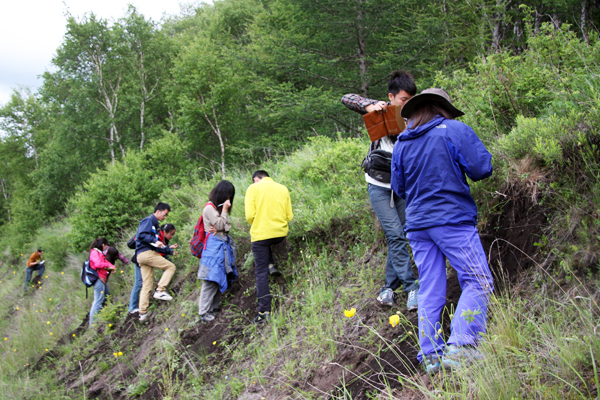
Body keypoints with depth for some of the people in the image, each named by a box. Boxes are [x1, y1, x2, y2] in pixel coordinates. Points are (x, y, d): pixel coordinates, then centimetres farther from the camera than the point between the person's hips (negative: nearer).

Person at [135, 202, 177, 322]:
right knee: (171, 267, -9)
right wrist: (154, 241, -24)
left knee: (147, 285, 7)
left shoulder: (154, 224, 26)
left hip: (141, 256, 10)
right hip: (145, 253, -10)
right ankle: (160, 290, -16)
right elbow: (141, 235, -17)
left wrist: (168, 249, 24)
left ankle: (143, 313, 6)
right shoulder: (148, 220, -3)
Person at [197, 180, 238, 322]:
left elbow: (227, 226, 14)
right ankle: (204, 313, -11)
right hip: (214, 245, -9)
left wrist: (221, 228, -7)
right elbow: (220, 225, -11)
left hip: (223, 244, 9)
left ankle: (214, 308, 10)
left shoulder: (220, 207, 20)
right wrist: (224, 210, -6)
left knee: (219, 278, 6)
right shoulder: (210, 207, -8)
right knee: (211, 279, -11)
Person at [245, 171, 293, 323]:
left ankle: (264, 311, 0)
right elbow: (289, 216, 5)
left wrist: (256, 226, 9)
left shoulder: (253, 188, -3)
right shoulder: (283, 188, 8)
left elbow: (250, 215, -11)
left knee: (261, 273, 3)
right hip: (280, 234, 4)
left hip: (261, 234, -4)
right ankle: (272, 265, 20)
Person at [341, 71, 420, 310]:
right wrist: (370, 106, -25)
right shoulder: (381, 111, -5)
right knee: (395, 234, -12)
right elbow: (347, 99, -8)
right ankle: (411, 287, -11)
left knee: (397, 237, 5)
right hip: (379, 185, -2)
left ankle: (389, 287, 17)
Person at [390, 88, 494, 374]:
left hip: (417, 224, 6)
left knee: (429, 291, 8)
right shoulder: (455, 130, -2)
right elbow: (481, 168, -7)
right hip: (452, 220, -5)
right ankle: (459, 347, -15)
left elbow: (398, 186, 19)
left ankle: (430, 356, 8)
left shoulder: (401, 143, 12)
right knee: (477, 281, -3)